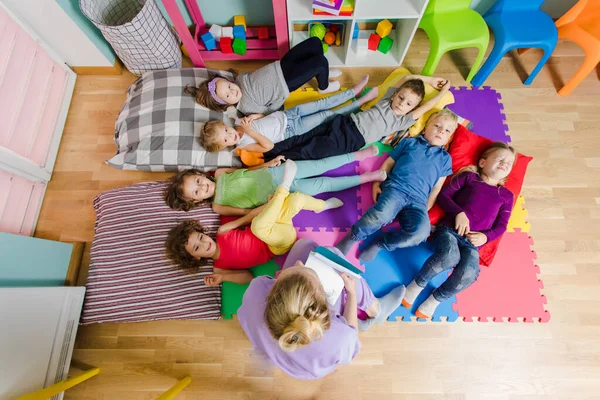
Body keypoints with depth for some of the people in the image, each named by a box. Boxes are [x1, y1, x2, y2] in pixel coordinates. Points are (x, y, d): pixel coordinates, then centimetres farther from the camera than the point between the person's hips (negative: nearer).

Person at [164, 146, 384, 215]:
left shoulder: (219, 173, 3)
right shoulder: (218, 206, -6)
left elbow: (246, 170, 11)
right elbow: (248, 212, -9)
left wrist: (268, 163, -3)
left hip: (275, 171, 4)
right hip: (280, 193, -3)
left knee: (321, 165, -5)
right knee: (324, 184, -7)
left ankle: (359, 154, 11)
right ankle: (368, 177, 4)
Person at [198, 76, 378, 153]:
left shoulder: (239, 123, -1)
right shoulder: (243, 145, -19)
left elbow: (262, 115, 6)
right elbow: (269, 145, -29)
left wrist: (252, 117, -15)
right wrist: (250, 131, -33)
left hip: (283, 116, 6)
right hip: (290, 130, -5)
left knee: (322, 103, 3)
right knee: (326, 115, -6)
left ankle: (355, 90, 20)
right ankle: (360, 102, 8)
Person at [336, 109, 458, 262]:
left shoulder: (445, 158, 23)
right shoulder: (409, 142, 20)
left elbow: (437, 188, 18)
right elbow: (388, 163, 16)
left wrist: (426, 209, 6)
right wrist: (377, 183, 1)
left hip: (418, 200, 2)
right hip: (395, 187, -2)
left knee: (421, 231, -31)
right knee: (382, 214, -37)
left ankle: (380, 244, -10)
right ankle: (353, 236, -13)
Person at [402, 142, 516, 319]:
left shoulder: (506, 196, 20)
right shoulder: (469, 177, 14)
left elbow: (501, 226, 16)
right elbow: (443, 195, 5)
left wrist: (486, 236, -5)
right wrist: (459, 212, -10)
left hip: (472, 242, 3)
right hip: (449, 228, -2)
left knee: (468, 273, -29)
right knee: (450, 255, -36)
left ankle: (436, 298, -2)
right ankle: (417, 284, -10)